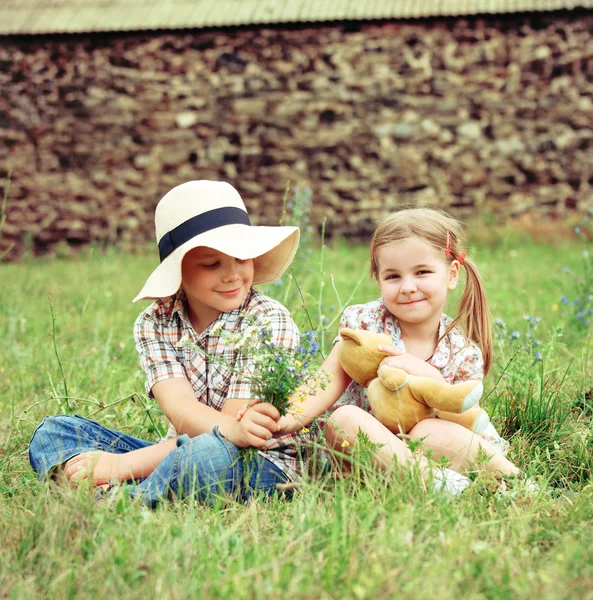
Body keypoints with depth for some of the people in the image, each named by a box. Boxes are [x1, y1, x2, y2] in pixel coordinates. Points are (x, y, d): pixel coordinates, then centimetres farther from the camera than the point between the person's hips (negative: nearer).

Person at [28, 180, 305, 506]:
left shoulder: (269, 321, -10)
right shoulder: (154, 324, 1)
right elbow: (178, 406, -15)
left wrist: (126, 463, -26)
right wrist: (232, 431, -41)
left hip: (262, 466, -5)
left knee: (208, 455, -40)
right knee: (53, 431, -8)